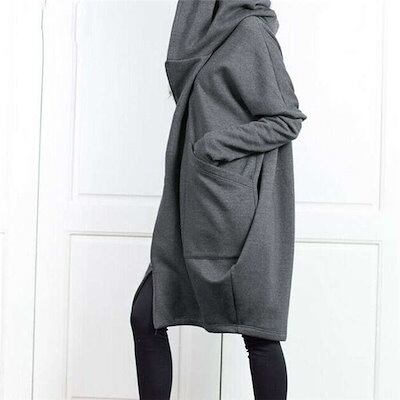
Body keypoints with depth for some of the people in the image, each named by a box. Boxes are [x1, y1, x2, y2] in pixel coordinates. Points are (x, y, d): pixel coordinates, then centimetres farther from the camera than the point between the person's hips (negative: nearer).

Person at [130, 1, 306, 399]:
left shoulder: (251, 33, -7)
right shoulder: (215, 38, 18)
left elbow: (287, 119, -11)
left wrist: (217, 143, -17)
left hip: (234, 209, -9)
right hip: (196, 211, 9)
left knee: (256, 331, 0)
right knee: (145, 316, 7)